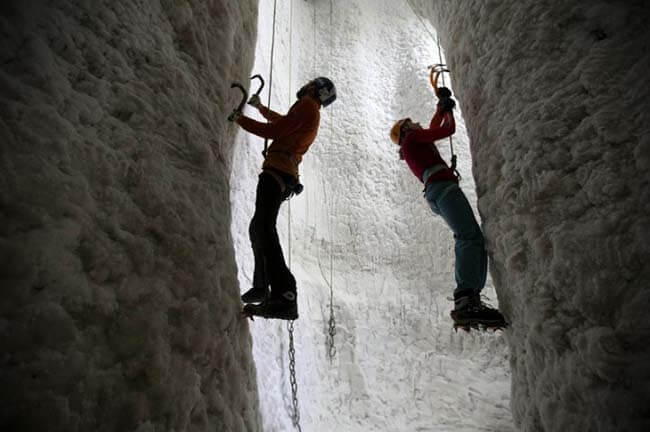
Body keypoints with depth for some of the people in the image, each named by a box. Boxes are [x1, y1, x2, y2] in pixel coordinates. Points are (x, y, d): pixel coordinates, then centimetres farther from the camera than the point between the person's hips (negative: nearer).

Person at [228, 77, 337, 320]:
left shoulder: (307, 105, 1)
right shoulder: (313, 117, 30)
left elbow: (275, 130, -10)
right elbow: (281, 120, 49)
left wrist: (241, 120, 1)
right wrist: (260, 107, 63)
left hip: (277, 171, -11)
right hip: (286, 175, 11)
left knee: (264, 227, -26)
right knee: (257, 227, 19)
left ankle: (284, 297, -37)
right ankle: (261, 287, 27)